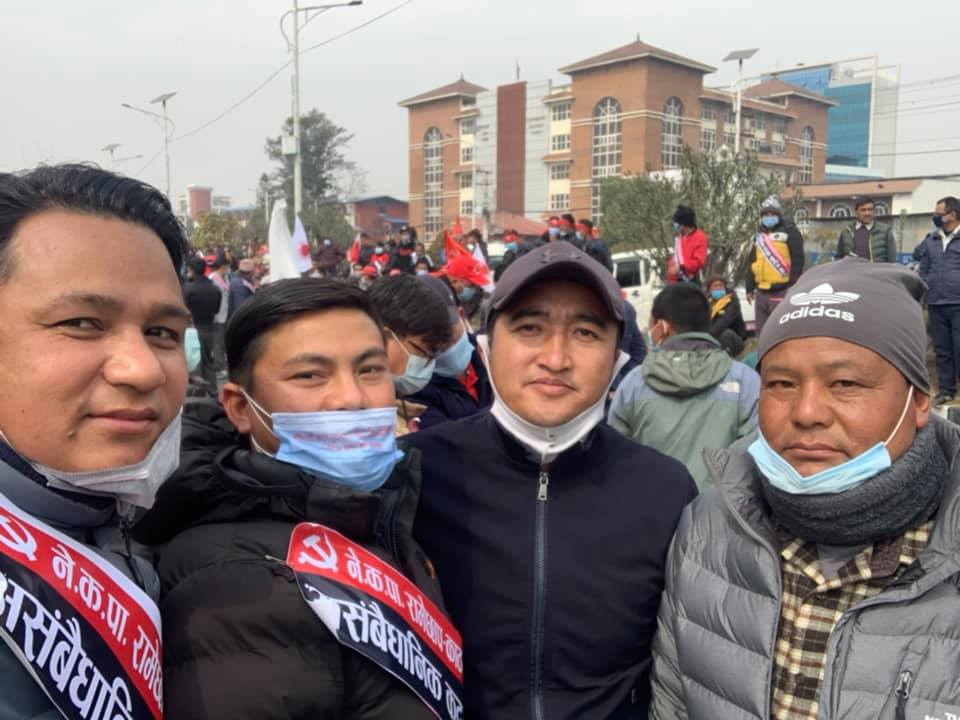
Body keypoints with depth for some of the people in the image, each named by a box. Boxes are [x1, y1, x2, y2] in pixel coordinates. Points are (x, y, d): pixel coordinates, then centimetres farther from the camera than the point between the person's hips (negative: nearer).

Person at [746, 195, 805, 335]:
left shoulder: (789, 231, -1)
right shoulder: (760, 235, 20)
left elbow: (797, 260, -9)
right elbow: (752, 263, 23)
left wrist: (794, 286, -16)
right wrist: (750, 288, 19)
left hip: (782, 291, -7)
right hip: (762, 291, 7)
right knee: (762, 329, 12)